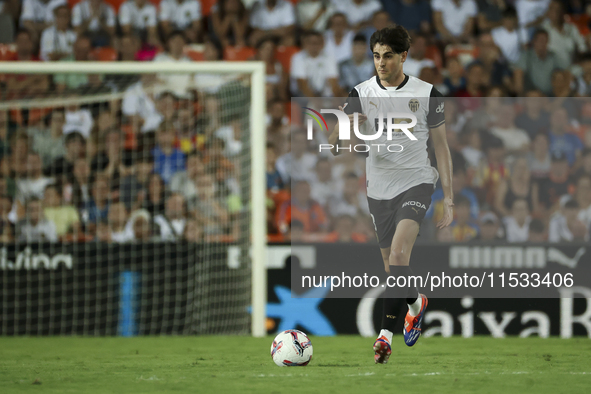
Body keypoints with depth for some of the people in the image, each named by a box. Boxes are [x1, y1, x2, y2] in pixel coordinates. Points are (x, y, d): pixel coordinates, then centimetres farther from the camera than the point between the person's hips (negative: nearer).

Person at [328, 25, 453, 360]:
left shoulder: (426, 94, -3)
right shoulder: (362, 94, 0)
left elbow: (442, 147, 3)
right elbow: (334, 146, -4)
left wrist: (449, 199, 0)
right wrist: (342, 128, -28)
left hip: (416, 182, -3)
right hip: (379, 188, 3)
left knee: (399, 253, -23)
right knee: (392, 267, 10)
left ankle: (387, 333, -21)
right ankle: (416, 302, 42)